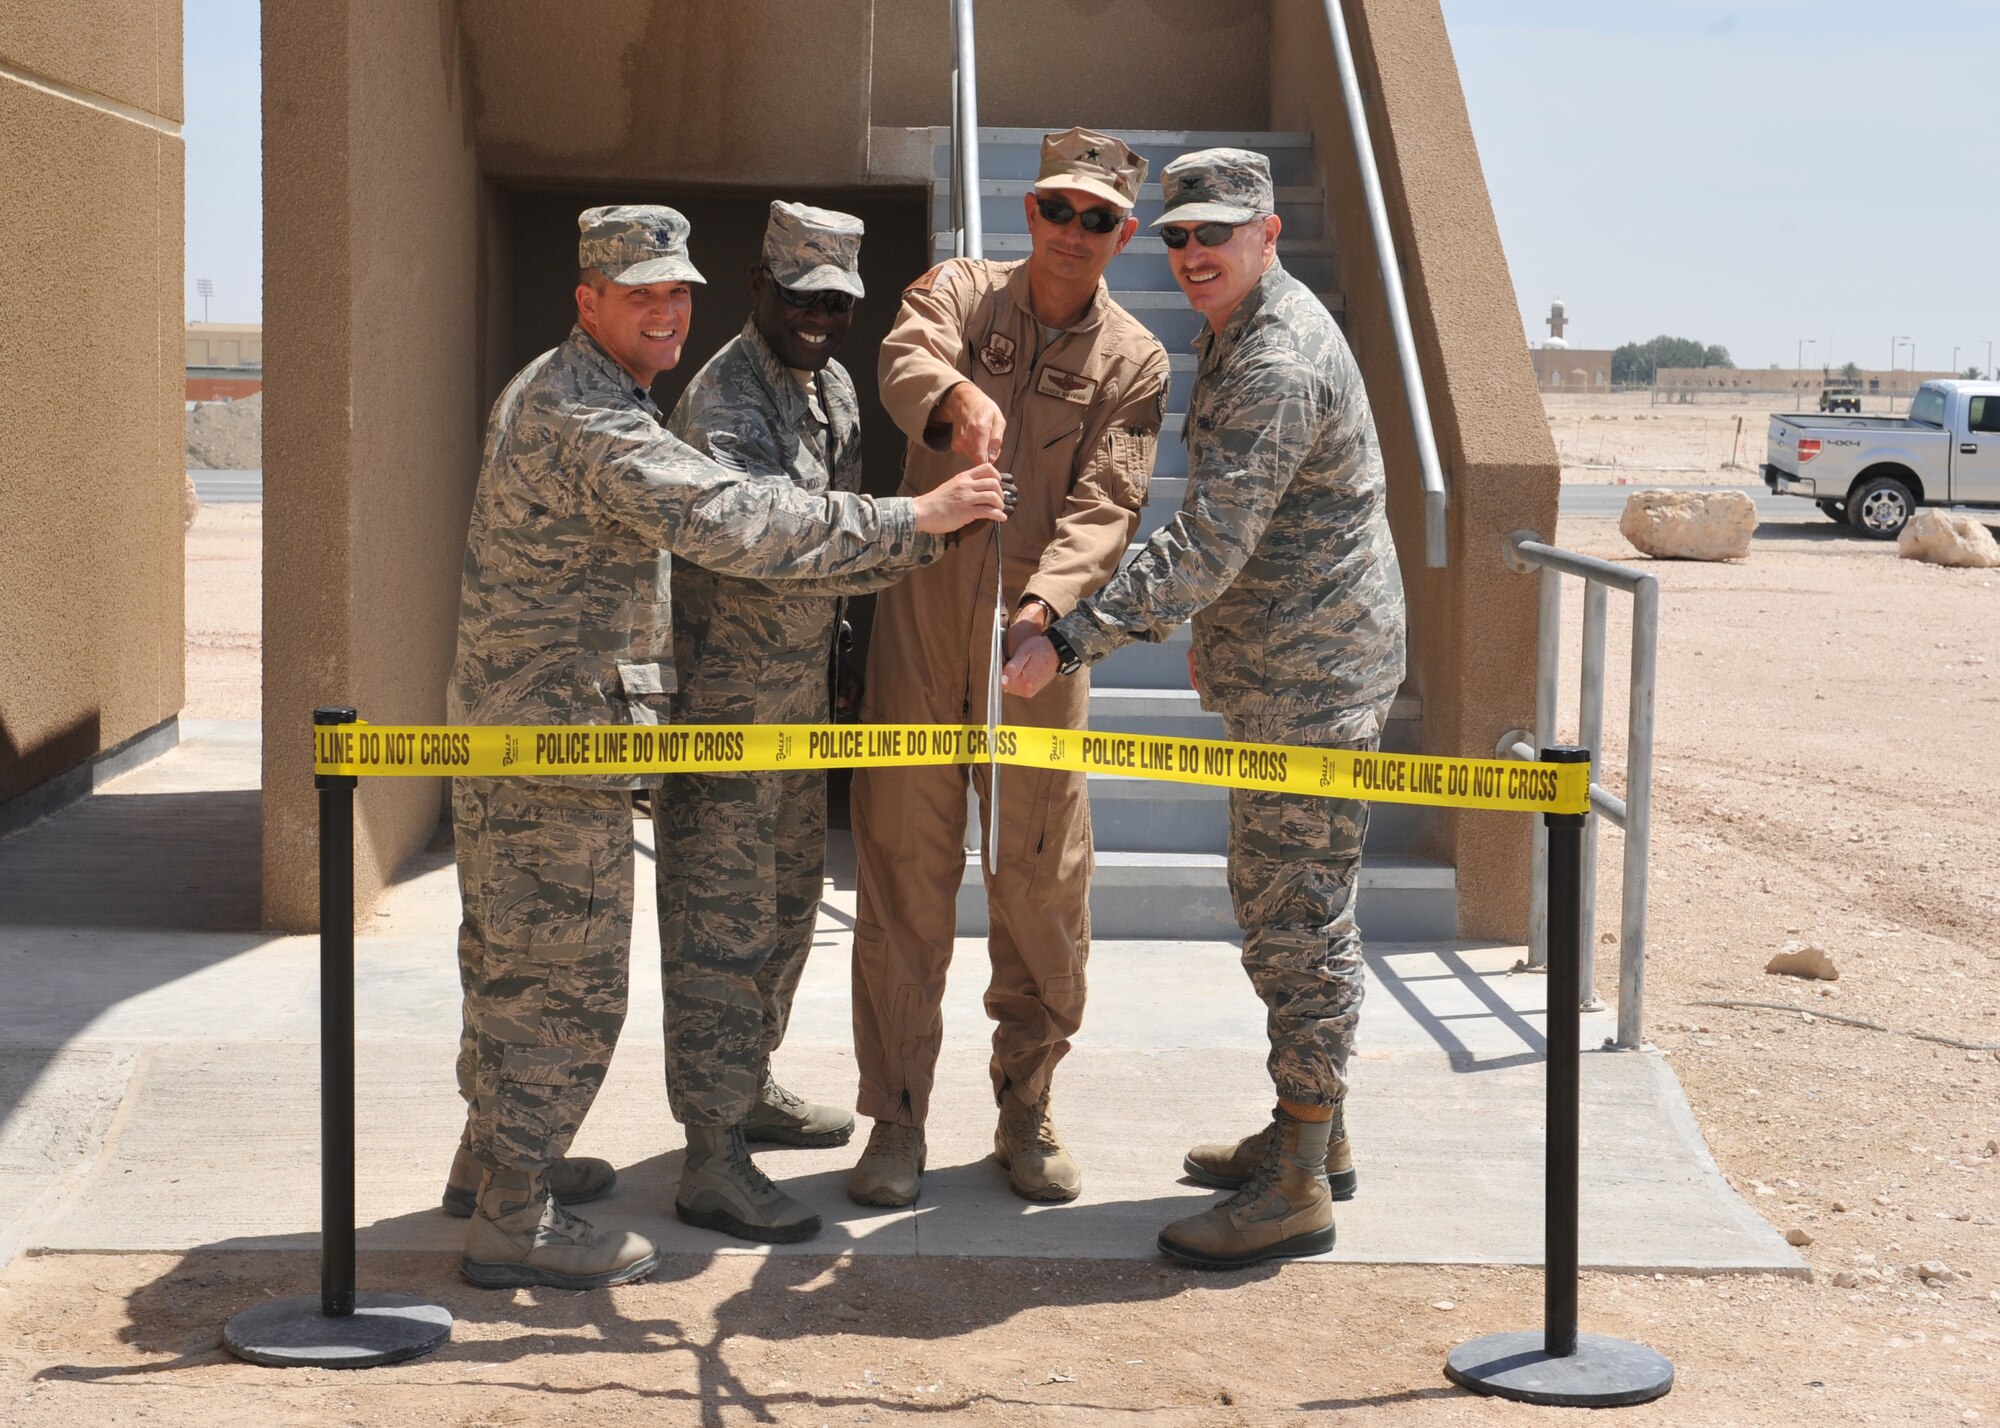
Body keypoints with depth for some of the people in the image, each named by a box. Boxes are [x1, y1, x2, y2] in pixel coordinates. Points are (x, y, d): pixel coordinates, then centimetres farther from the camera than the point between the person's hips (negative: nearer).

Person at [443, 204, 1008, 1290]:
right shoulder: (593, 422, -22)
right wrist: (912, 519, -31)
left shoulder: (548, 390, 14)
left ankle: (493, 1159, 35)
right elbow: (731, 521, -33)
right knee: (566, 978, -5)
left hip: (502, 721, 11)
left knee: (509, 957, 21)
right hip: (554, 733, -11)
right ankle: (514, 1222, 1)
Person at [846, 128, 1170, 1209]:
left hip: (1038, 637, 0)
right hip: (920, 620, 0)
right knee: (904, 867, 2)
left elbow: (1104, 506, -10)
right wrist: (959, 395, -43)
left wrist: (1045, 604, -29)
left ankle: (1025, 1112, 19)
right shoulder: (962, 289, 4)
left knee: (1042, 879, 3)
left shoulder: (1133, 363, 2)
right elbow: (906, 358, -19)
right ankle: (898, 1118, 12)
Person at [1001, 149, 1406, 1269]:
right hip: (1285, 671, 11)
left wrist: (1070, 642, -29)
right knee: (1277, 900, 18)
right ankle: (1314, 1133, 29)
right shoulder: (1245, 333, 14)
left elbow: (1207, 545, -28)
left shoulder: (1276, 365, -21)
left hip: (1312, 676, -11)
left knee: (1299, 915, -8)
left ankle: (1297, 1189, -3)